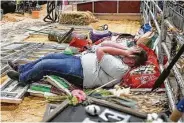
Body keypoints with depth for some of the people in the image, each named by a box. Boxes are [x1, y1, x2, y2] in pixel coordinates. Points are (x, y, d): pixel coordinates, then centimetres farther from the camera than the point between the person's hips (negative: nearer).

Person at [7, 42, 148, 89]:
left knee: (44, 65, -5)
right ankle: (21, 68, 33)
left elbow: (100, 50, -26)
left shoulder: (119, 68, -24)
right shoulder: (121, 59, 5)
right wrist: (126, 48, -6)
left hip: (79, 71, -9)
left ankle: (22, 78, 25)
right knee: (51, 56, 14)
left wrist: (124, 51, -21)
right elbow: (104, 44, 1)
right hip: (81, 60, 9)